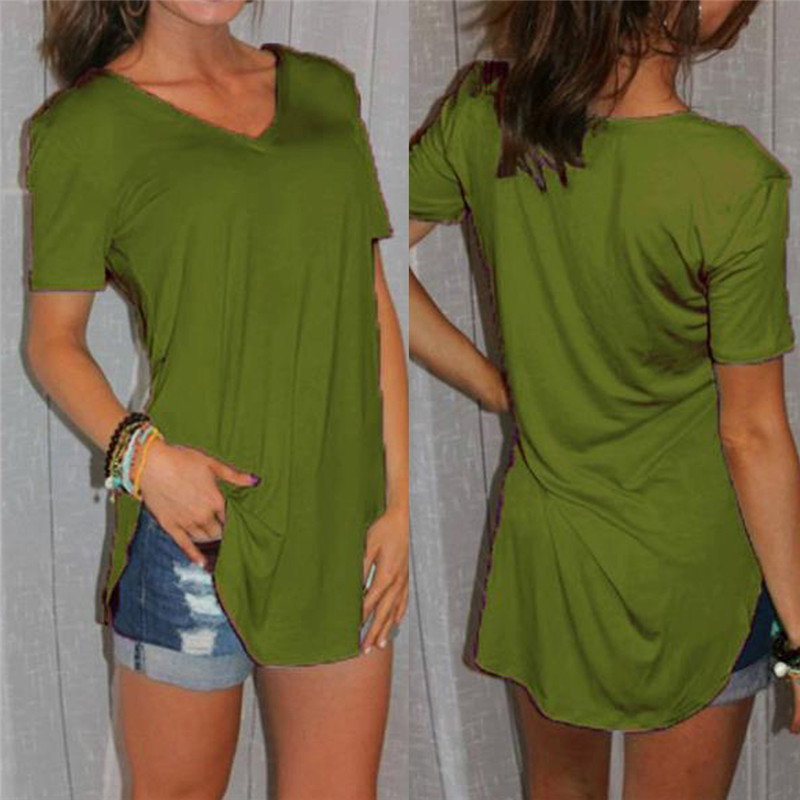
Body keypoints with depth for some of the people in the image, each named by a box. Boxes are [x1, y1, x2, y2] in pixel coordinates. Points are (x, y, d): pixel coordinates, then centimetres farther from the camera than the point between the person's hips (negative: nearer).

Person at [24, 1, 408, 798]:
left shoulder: (324, 89, 9)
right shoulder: (89, 126, -4)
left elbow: (373, 307, 10)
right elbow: (52, 339, 2)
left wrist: (398, 500, 4)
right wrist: (141, 452, -16)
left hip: (340, 521, 4)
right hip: (197, 524, -4)